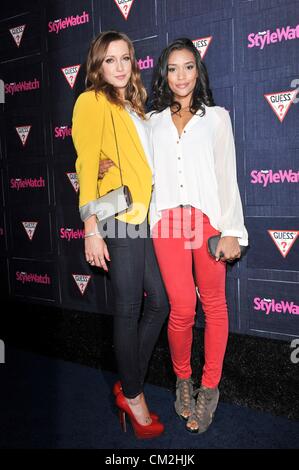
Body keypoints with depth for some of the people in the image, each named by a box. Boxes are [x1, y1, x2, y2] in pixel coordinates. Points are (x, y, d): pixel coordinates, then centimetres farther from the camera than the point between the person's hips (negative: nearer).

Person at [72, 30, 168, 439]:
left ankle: (129, 383, 24)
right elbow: (86, 166, -9)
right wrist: (91, 228, -15)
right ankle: (132, 395, 18)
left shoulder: (134, 107, 22)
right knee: (129, 309, 0)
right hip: (119, 219, -7)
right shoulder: (91, 102, 0)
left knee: (158, 303, 8)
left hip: (145, 217, 8)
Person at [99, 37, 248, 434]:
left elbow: (227, 176, 4)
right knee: (182, 309, -3)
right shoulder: (153, 122, 16)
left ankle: (210, 387, 21)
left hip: (208, 218, 0)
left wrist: (231, 230, -4)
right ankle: (183, 380, 21)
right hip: (167, 220, 1)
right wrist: (109, 171, -2)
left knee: (214, 304, 4)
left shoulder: (217, 117, 11)